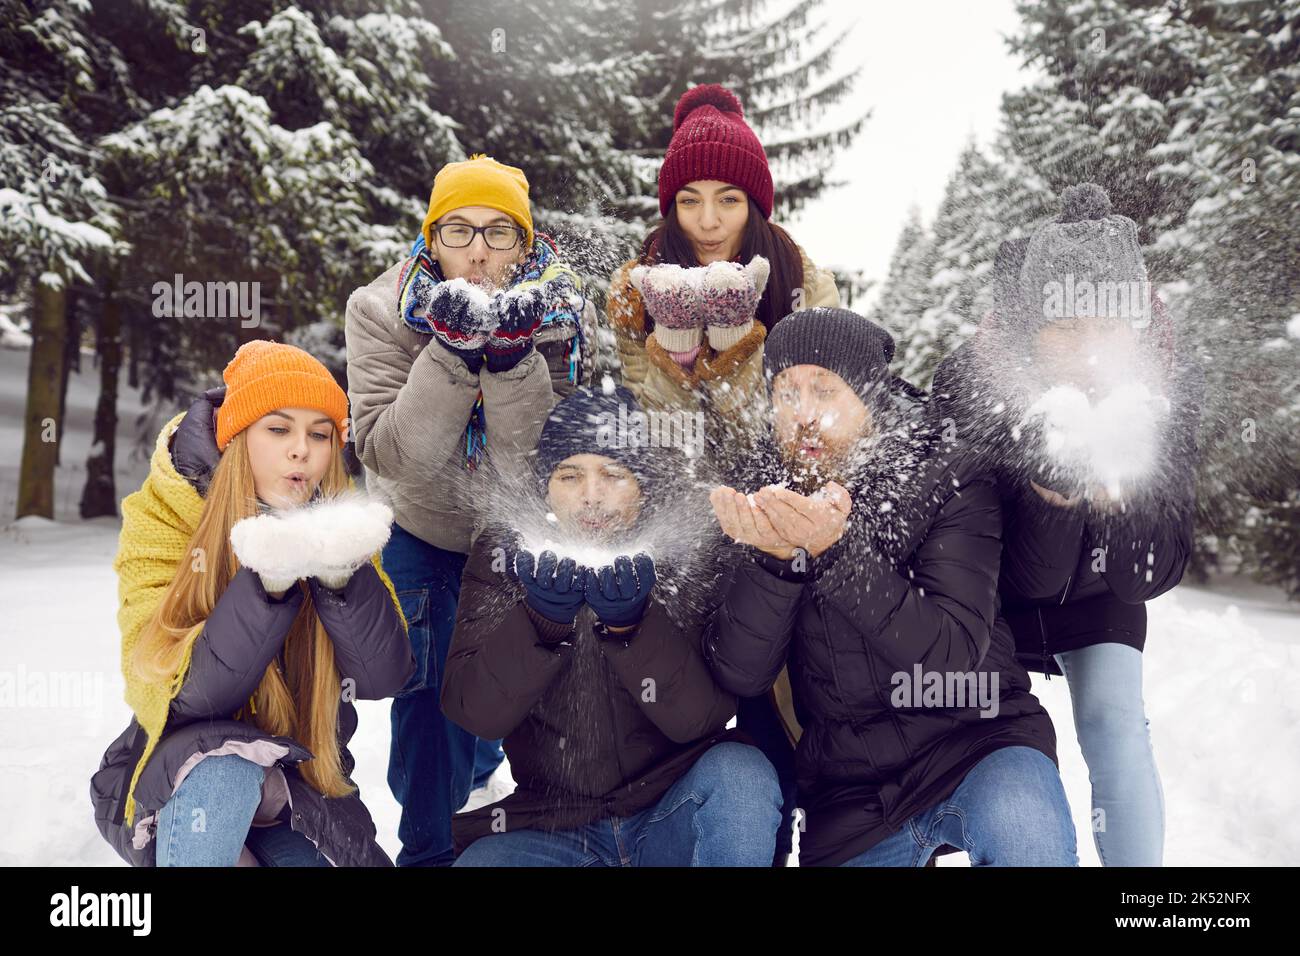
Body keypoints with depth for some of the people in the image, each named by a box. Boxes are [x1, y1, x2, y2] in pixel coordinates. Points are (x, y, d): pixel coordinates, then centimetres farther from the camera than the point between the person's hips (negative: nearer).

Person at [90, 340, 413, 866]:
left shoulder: (336, 524, -6)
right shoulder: (163, 521, -13)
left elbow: (383, 676, -18)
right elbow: (176, 695, -25)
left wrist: (341, 573, -35)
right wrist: (268, 580, -40)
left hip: (302, 784, 3)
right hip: (177, 783, -3)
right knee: (223, 768, -33)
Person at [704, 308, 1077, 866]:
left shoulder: (948, 481, -9)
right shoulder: (763, 507, -1)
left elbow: (952, 655, -21)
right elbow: (739, 675, -9)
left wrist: (835, 551, -32)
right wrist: (772, 558, -26)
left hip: (975, 741, -3)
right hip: (847, 791, 4)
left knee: (1023, 834, -32)